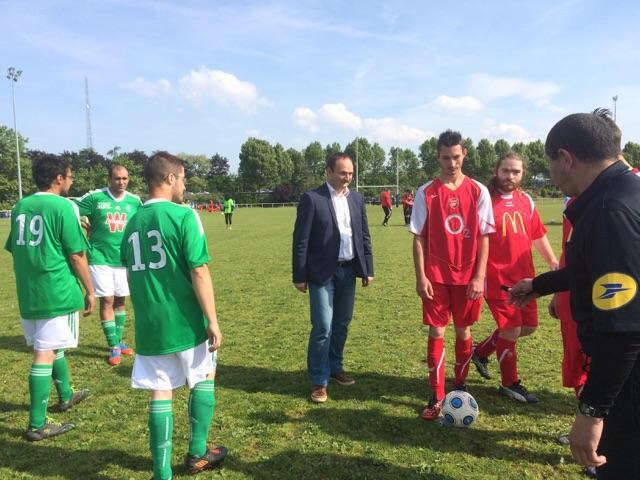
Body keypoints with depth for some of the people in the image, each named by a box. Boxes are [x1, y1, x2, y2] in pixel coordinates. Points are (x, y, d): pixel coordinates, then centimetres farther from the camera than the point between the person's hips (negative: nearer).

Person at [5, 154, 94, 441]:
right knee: (45, 353, -2)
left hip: (27, 293, 7)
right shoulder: (63, 206, -12)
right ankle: (37, 425, 4)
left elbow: (14, 250, 16)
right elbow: (76, 255, -13)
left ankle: (66, 396, 41)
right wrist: (90, 291, -4)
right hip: (57, 292, -7)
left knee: (52, 346, 22)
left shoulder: (20, 207, 9)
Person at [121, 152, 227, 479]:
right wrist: (212, 320, -12)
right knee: (204, 378, 18)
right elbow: (198, 272, -17)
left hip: (149, 325, 5)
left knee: (159, 394, 11)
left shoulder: (133, 223, 8)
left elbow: (131, 276, 15)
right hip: (185, 322, -5)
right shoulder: (183, 215, -12)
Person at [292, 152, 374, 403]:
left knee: (342, 324, 15)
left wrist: (368, 269, 9)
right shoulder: (311, 198, -8)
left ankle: (335, 367, 33)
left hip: (348, 270, 5)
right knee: (323, 327, -5)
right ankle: (319, 381, 10)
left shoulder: (357, 199, 8)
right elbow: (301, 240, -8)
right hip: (322, 272, -5)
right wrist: (299, 276, -9)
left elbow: (364, 236, 13)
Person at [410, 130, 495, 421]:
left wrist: (479, 276, -7)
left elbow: (483, 238, 0)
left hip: (468, 276, 1)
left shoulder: (478, 191, 0)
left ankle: (460, 387, 31)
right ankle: (437, 397, 11)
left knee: (464, 331, 12)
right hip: (436, 276, -1)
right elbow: (419, 238, -1)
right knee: (436, 333, 2)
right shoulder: (426, 193, -2)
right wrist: (420, 276, -8)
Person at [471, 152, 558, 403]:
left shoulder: (526, 201, 9)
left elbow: (538, 235, 19)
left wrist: (552, 261, 15)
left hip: (524, 276, 7)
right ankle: (510, 383, 21)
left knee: (528, 326, 14)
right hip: (497, 278, -7)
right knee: (512, 329, -1)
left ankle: (482, 351, 33)